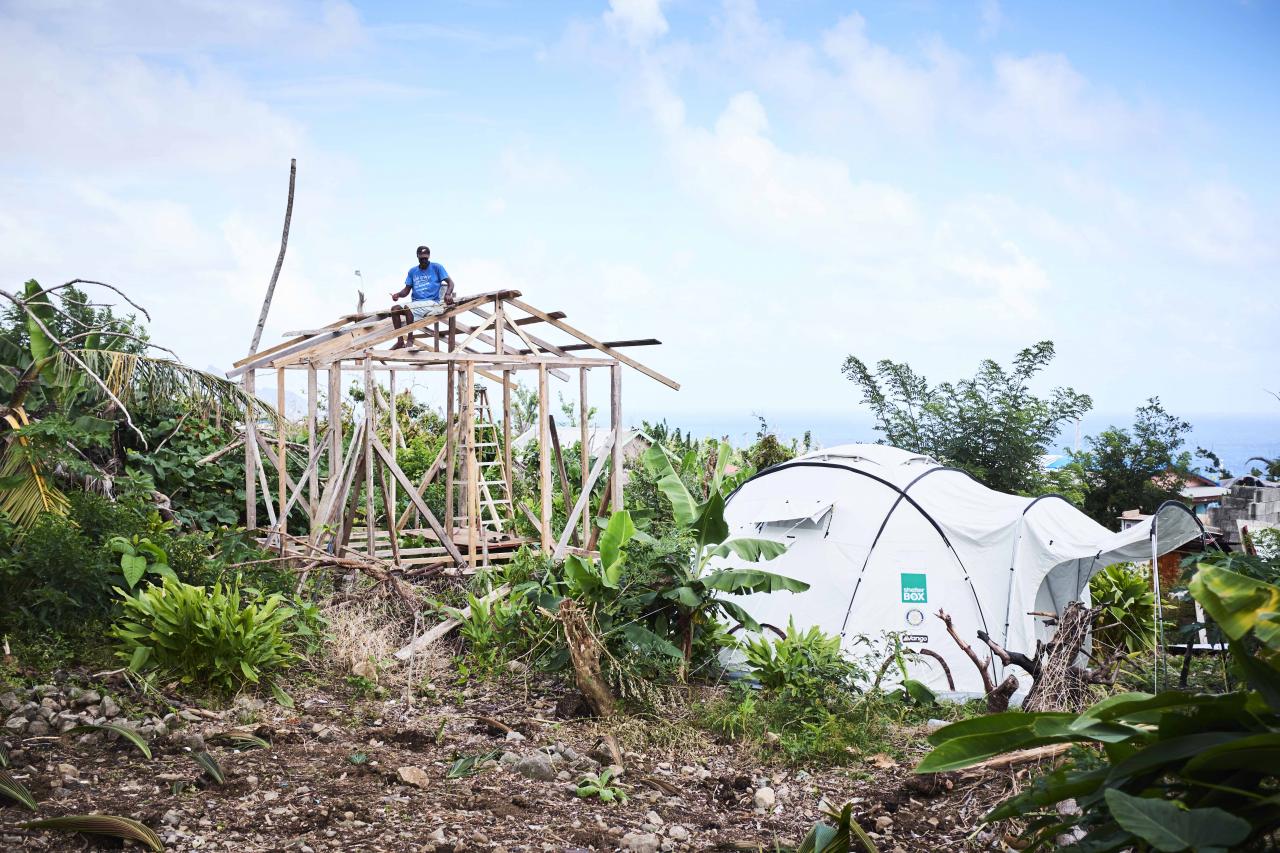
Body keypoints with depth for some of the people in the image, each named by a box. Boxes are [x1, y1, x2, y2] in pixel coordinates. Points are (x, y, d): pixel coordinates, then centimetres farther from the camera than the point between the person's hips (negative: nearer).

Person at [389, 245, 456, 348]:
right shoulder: (412, 271, 17)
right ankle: (400, 340, -18)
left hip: (432, 302, -5)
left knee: (407, 309, -31)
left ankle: (410, 340, -21)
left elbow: (450, 282, -3)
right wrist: (398, 294, -8)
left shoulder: (436, 267, 4)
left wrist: (448, 294, -24)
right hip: (416, 303, 6)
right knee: (395, 309, -18)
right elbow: (407, 290, 15)